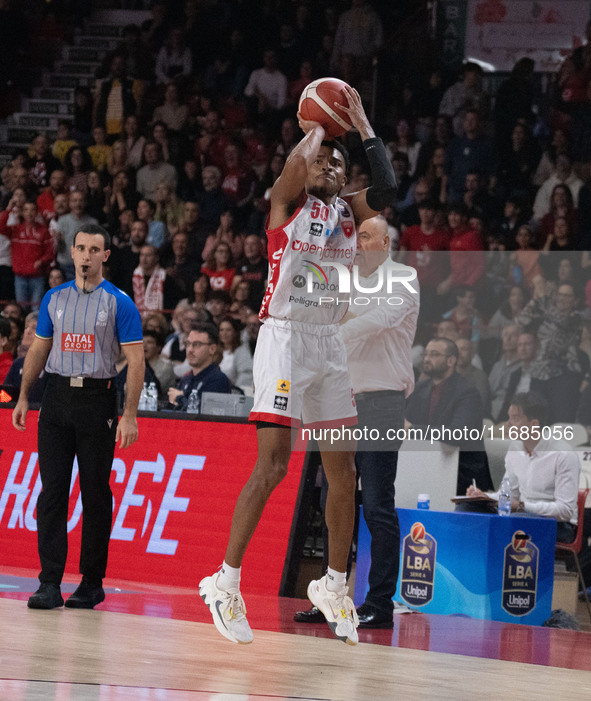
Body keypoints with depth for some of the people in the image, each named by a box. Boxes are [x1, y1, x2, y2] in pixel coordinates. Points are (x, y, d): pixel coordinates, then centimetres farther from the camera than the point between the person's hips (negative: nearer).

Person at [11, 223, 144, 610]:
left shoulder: (119, 303, -2)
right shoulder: (55, 298, 10)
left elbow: (135, 361, -5)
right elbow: (39, 350, 18)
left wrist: (130, 415, -12)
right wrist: (23, 396, 10)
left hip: (97, 400, -3)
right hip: (57, 396, 3)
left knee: (96, 493, 2)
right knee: (52, 490, -4)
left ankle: (92, 583, 11)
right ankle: (50, 583, -6)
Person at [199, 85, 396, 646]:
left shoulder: (347, 211, 14)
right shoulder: (287, 202, 1)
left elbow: (386, 190, -6)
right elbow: (297, 161, -21)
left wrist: (360, 124, -3)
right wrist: (318, 127, -3)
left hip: (329, 344, 6)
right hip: (285, 338, -6)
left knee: (343, 469, 6)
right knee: (272, 465, -13)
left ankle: (334, 585, 19)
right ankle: (225, 582, -7)